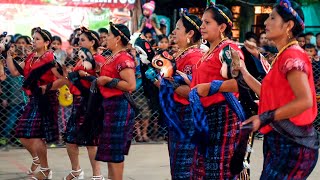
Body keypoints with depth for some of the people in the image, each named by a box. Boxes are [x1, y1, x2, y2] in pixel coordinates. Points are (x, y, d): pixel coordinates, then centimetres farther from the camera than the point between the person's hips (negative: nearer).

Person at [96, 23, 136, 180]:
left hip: (119, 106, -10)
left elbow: (131, 85, -24)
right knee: (111, 148, 15)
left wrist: (108, 80, -21)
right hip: (111, 105, 10)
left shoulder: (123, 59, -16)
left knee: (115, 149, -4)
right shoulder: (115, 57, 13)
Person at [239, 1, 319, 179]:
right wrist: (243, 71, 19)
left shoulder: (292, 55, -15)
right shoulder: (284, 56, 15)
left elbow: (305, 101, -25)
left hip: (291, 143, -10)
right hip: (282, 141, 10)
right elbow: (270, 95, 17)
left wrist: (265, 118, -24)